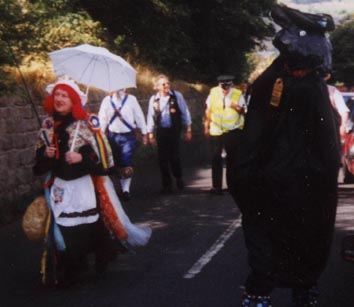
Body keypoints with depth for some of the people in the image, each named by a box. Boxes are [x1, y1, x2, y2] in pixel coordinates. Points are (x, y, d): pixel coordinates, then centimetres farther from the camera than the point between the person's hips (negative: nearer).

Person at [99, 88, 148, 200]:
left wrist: (144, 133, 2)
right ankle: (123, 187, 24)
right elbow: (102, 118, 4)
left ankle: (126, 189, -1)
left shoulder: (131, 99, -4)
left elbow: (139, 116, 0)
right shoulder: (107, 100, 0)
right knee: (118, 163, 11)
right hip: (113, 136, 2)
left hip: (128, 136, -2)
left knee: (126, 164, -8)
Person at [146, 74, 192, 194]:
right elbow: (150, 117, 7)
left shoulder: (177, 96, -5)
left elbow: (185, 112, 1)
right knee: (163, 159, 4)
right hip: (161, 131, 2)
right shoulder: (154, 99, 0)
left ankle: (179, 178, 22)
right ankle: (166, 185, 16)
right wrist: (151, 134, 7)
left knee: (174, 157, -6)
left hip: (174, 130, -2)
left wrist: (188, 130, 1)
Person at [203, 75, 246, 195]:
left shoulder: (238, 94, -8)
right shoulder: (213, 93, -4)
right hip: (216, 131, 1)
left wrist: (236, 107, -26)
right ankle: (217, 186, 3)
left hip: (232, 131, -1)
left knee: (232, 158, 7)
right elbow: (208, 111, 5)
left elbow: (243, 111, -5)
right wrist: (206, 127, 7)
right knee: (216, 158, -1)